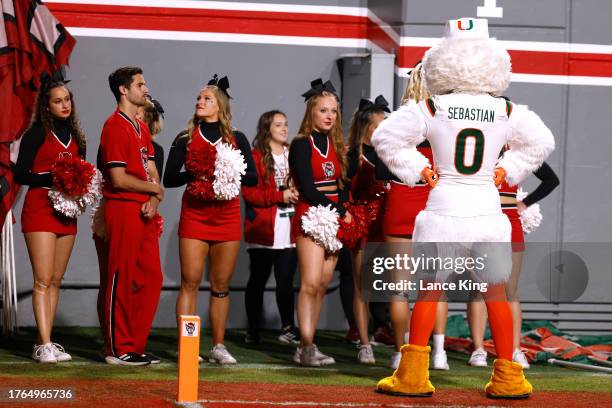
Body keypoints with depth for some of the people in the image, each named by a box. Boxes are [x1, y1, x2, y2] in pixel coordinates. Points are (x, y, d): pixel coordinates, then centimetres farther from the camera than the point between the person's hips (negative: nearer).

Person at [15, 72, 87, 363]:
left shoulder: (75, 136, 14)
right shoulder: (37, 133, -4)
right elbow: (20, 175, -8)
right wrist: (52, 178, -20)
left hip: (66, 213, 6)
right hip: (39, 211, -6)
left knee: (56, 280, 6)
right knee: (43, 280, -11)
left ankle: (45, 343, 9)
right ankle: (44, 346, -15)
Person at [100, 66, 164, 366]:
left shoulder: (141, 128, 18)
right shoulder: (115, 127, -10)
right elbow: (119, 179, -16)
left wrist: (154, 200, -5)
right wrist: (155, 189, -3)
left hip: (145, 211, 9)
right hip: (123, 209, -9)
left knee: (151, 279, 9)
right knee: (122, 281, -5)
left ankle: (136, 345, 16)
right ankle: (118, 350, 1)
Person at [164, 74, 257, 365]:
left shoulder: (236, 139, 8)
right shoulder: (186, 138, 7)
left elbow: (252, 179, 3)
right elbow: (169, 178, 1)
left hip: (227, 215, 1)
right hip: (194, 215, -1)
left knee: (221, 286, 5)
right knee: (190, 282, -7)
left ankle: (218, 346, 12)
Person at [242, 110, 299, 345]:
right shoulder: (256, 157, 0)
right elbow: (249, 193, -8)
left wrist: (297, 194, -5)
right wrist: (280, 196, -15)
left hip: (289, 227, 3)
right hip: (263, 227, -3)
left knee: (286, 280, -5)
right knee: (258, 279, 5)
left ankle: (288, 329, -5)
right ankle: (253, 331, 12)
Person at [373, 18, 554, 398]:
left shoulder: (431, 109, -5)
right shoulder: (507, 112, 0)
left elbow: (385, 138, 1)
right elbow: (542, 142, 13)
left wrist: (418, 170, 8)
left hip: (444, 211, -1)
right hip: (488, 211, 1)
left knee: (430, 291, 10)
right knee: (495, 294, 13)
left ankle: (412, 375, 8)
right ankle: (507, 378, 17)